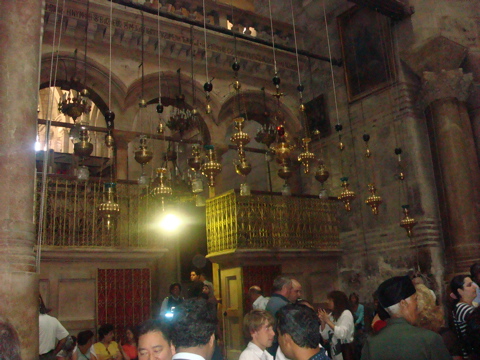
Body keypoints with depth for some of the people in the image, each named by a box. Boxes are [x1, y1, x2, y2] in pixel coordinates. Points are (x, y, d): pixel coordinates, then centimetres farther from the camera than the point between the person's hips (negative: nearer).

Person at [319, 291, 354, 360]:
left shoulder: (346, 313, -13)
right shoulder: (331, 315, 8)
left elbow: (342, 334, -26)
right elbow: (325, 336, 6)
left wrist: (328, 321, -23)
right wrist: (322, 321, -8)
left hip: (346, 351, -7)